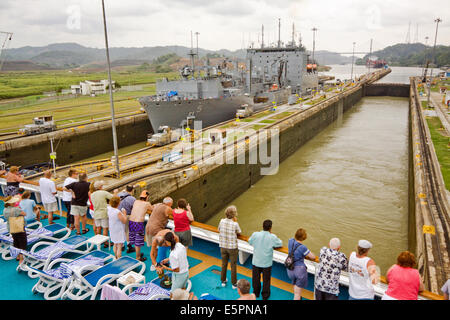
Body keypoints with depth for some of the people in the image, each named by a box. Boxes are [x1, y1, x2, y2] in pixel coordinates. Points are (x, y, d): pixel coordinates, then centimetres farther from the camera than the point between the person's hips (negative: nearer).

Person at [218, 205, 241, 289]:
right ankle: (234, 283, 25)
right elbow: (239, 233, -3)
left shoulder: (222, 221, -12)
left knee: (224, 264, 20)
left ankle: (223, 281, 34)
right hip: (232, 247, -3)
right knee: (233, 265, 13)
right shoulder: (235, 224, -22)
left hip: (223, 246, 4)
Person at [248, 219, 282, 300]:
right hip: (267, 263, -1)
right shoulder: (272, 237, -19)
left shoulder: (255, 234, -15)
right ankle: (265, 295, 30)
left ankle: (256, 293, 38)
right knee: (266, 279, 17)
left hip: (256, 262, 2)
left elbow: (250, 242, 4)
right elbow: (280, 244, -1)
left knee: (256, 278, 21)